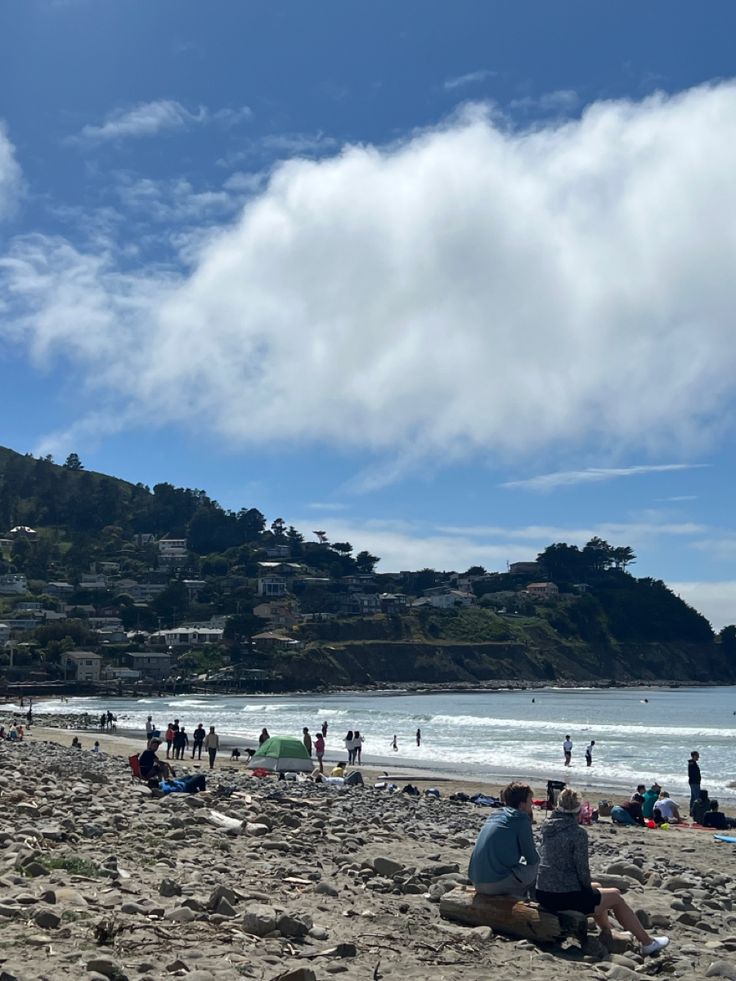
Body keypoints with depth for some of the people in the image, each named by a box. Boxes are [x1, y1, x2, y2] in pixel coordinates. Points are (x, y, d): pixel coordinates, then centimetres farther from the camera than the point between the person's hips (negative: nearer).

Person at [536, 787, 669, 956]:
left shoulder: (546, 828, 5)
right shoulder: (578, 833, -16)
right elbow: (582, 869, -13)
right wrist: (588, 888, 4)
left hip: (542, 896, 7)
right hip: (566, 898, -7)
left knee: (596, 888, 33)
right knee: (616, 897, 16)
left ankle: (607, 932, 47)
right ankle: (648, 943, 25)